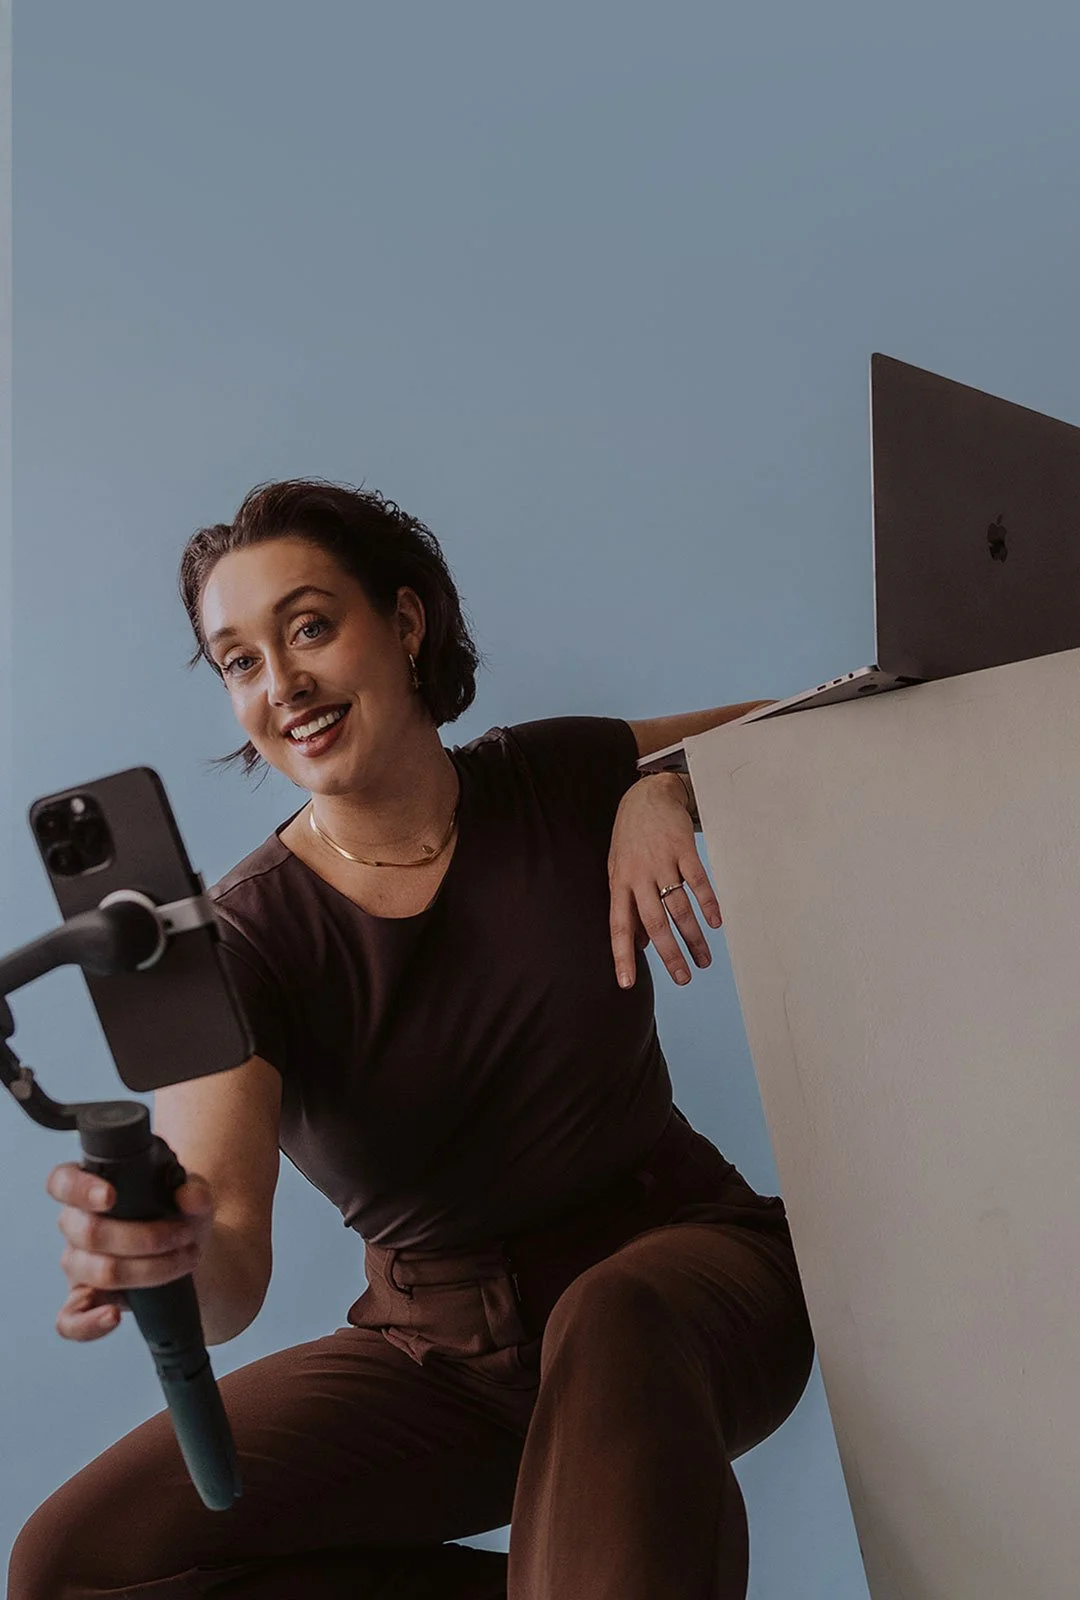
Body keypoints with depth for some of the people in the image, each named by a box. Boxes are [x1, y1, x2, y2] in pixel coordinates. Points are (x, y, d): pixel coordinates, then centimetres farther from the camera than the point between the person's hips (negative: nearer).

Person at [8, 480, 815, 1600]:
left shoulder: (558, 784, -5)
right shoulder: (241, 941, -11)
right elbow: (229, 1274, -24)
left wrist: (669, 785, -14)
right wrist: (162, 1252, -49)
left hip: (677, 1262, -2)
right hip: (437, 1348, 3)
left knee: (611, 1322, -41)